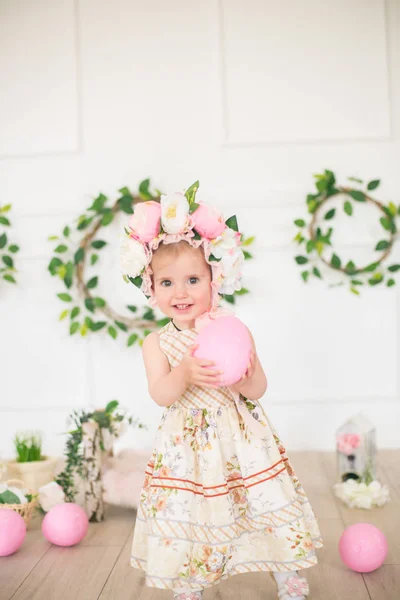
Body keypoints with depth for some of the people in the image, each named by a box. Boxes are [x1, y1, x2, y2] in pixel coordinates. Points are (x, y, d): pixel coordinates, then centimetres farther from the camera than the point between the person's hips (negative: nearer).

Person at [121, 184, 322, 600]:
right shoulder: (157, 343, -3)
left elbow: (257, 392, -5)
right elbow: (160, 395, -15)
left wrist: (247, 376, -28)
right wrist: (184, 373, -35)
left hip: (241, 441, 0)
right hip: (188, 448, 0)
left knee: (270, 507, 7)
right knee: (187, 519, 10)